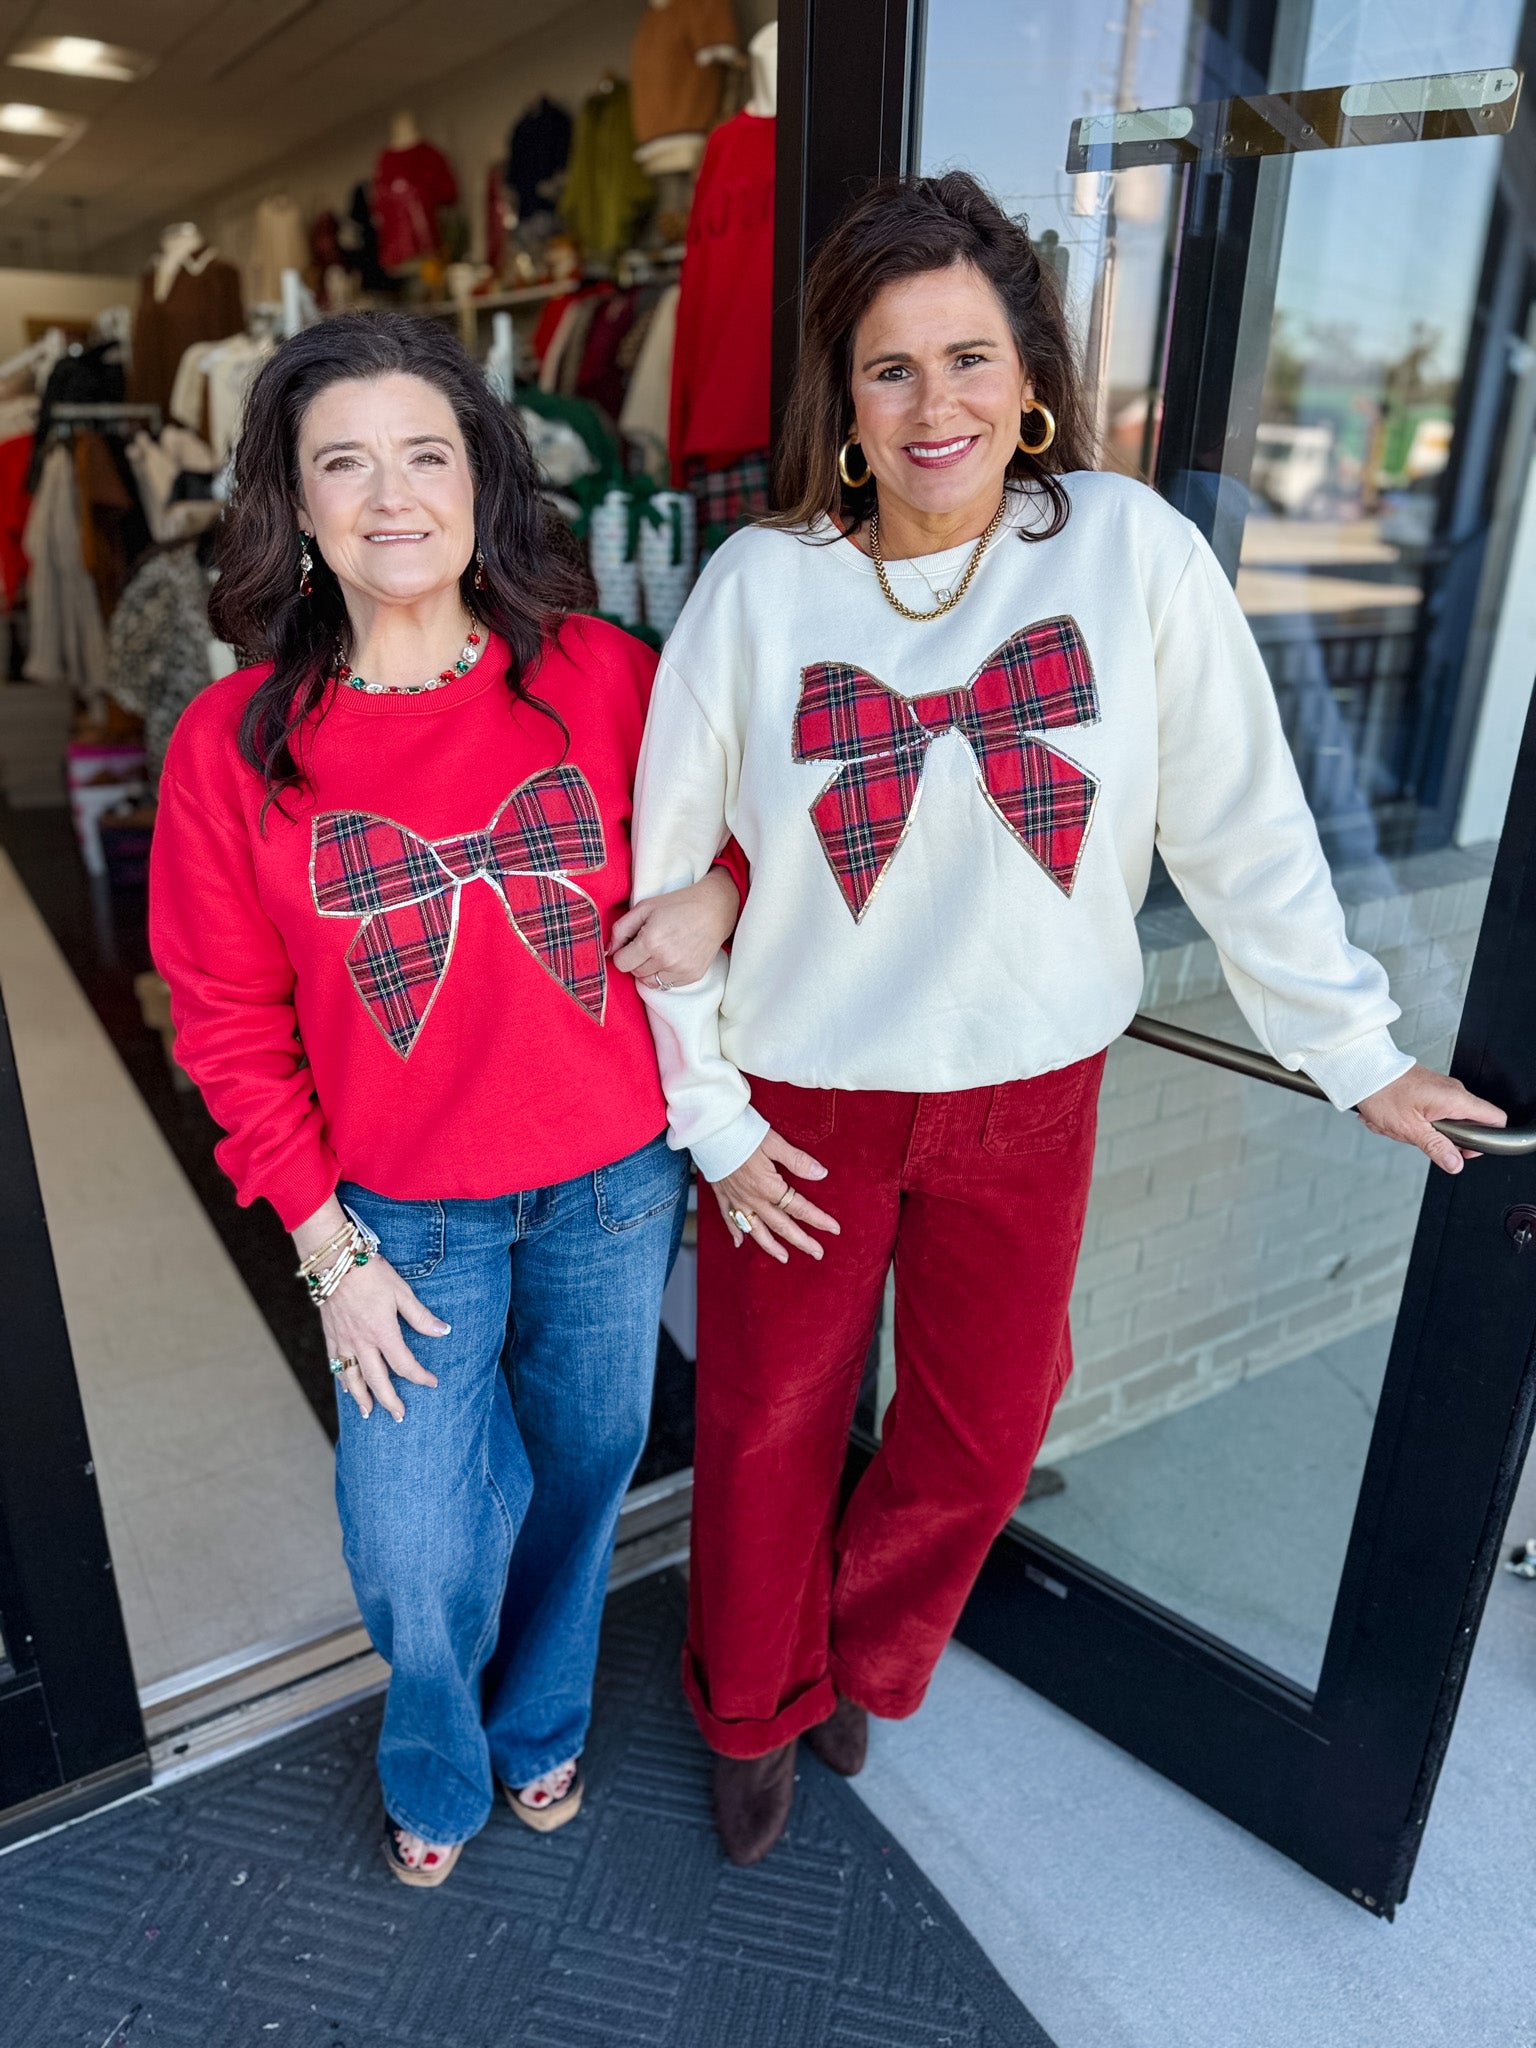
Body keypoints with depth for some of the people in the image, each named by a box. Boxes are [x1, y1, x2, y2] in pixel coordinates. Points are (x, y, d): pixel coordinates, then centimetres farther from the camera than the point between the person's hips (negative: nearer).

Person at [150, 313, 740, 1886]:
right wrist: (327, 1248, -6)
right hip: (403, 1216, -1)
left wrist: (717, 897, -14)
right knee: (418, 1554, 9)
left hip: (612, 1183, 2)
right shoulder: (231, 745, -10)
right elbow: (232, 1029, -4)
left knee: (581, 1473, 21)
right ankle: (436, 1776, 48)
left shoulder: (602, 677, -9)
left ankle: (540, 1724, 55)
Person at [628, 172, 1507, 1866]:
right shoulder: (759, 586, -11)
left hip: (1029, 1093, 1)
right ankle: (753, 1711, 47)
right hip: (803, 1102, 0)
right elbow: (663, 869, -5)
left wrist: (1357, 1053, -2)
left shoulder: (1132, 549, -10)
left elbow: (1243, 831, -5)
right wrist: (710, 1118, -5)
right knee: (770, 1430, 16)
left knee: (983, 1434, 17)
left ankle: (860, 1653, 50)